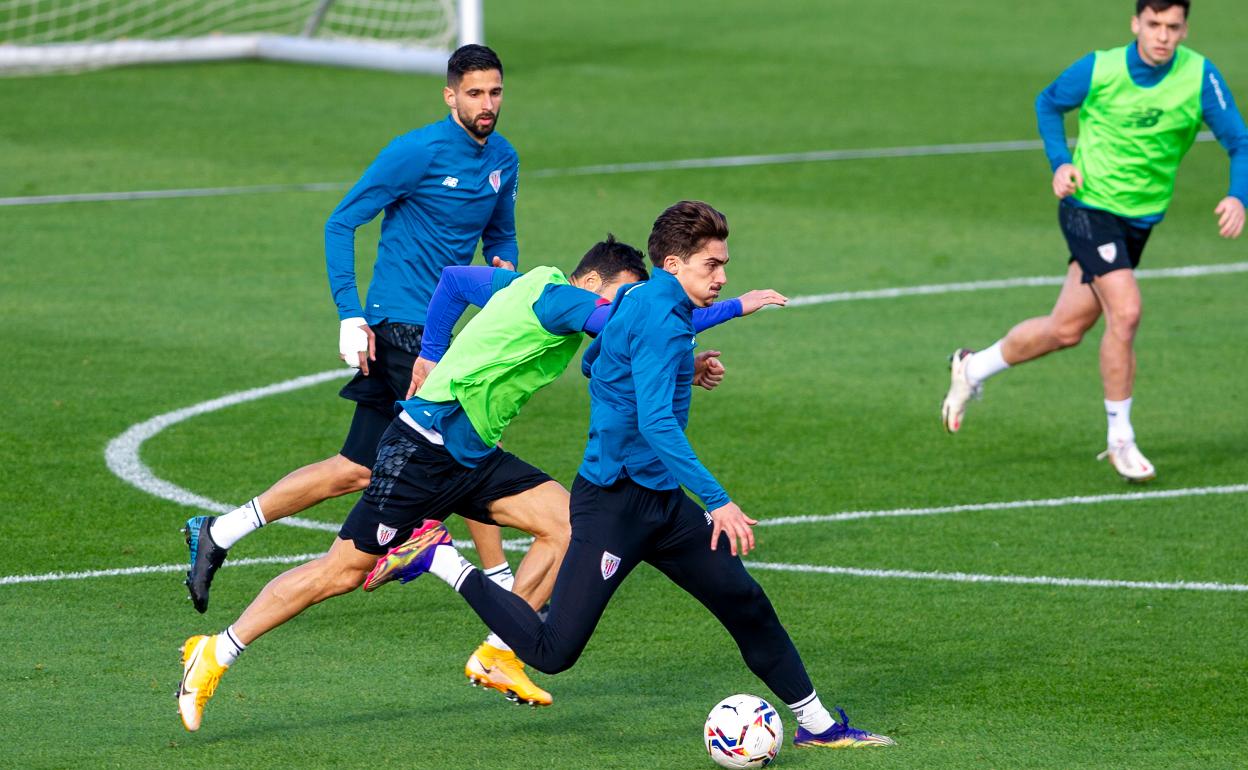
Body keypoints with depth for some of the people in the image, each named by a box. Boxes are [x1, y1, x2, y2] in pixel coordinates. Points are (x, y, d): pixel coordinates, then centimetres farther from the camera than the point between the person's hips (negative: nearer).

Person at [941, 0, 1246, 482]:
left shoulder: (1200, 77, -11)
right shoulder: (1098, 70, -14)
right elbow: (1048, 103, 6)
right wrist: (1060, 163, -8)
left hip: (1140, 219, 4)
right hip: (1090, 204, -4)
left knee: (1066, 329, 11)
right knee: (1126, 313, -20)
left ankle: (972, 369, 35)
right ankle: (1120, 440, -4)